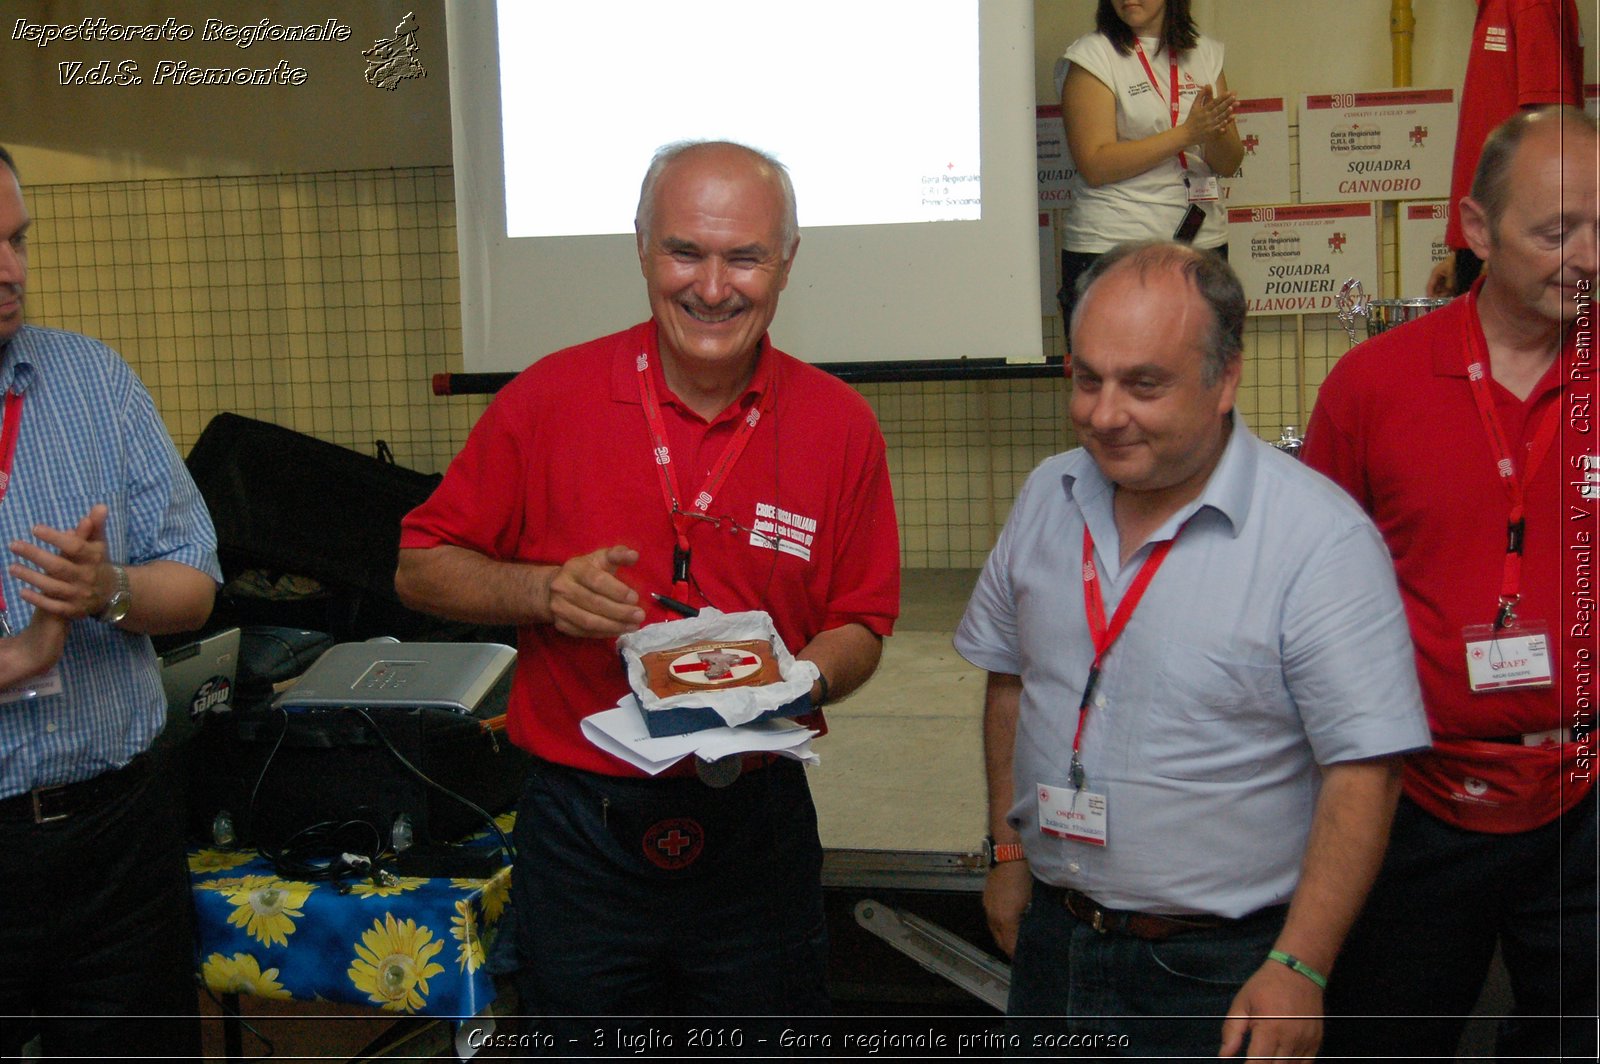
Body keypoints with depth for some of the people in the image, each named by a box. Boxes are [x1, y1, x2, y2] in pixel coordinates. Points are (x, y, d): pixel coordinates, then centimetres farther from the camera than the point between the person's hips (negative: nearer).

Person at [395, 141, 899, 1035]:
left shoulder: (840, 425, -2)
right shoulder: (550, 399, -6)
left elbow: (860, 626, 4)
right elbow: (422, 569, 1)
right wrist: (542, 592, -17)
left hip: (758, 832, 1)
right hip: (581, 826, 0)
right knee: (580, 1029, 17)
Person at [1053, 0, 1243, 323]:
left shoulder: (1206, 54, 12)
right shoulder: (1091, 55, -2)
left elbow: (1229, 165, 9)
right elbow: (1095, 166, -13)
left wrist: (1214, 132, -13)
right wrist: (1187, 133, -17)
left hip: (1202, 240, 4)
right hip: (1112, 247, -4)